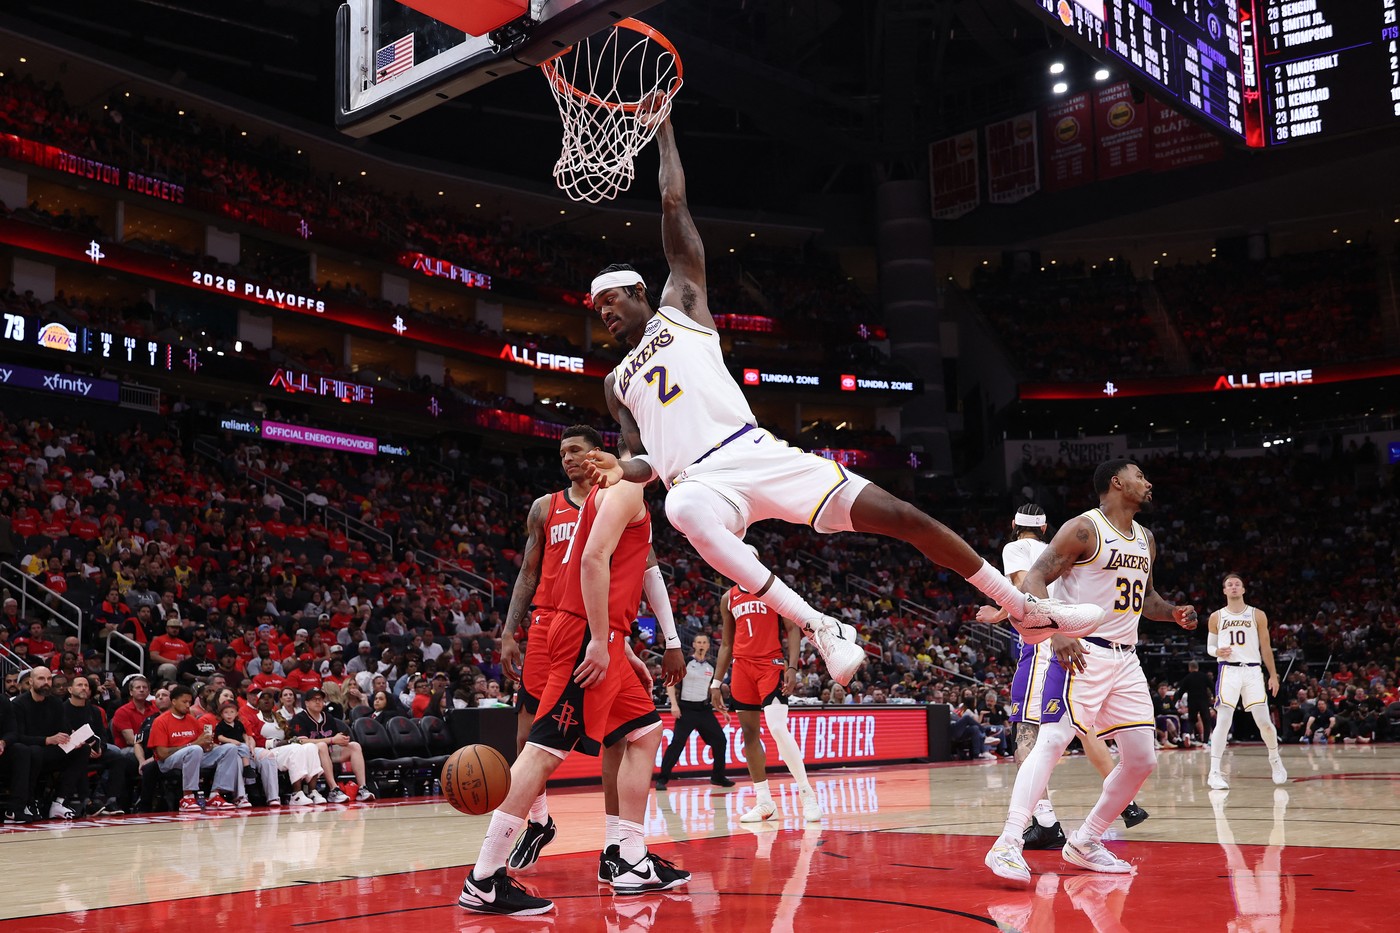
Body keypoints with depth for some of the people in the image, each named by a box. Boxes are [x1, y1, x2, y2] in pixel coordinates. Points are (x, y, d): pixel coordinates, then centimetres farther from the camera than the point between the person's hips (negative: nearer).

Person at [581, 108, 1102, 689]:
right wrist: (622, 470, -2)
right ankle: (820, 629, -38)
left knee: (899, 515, -9)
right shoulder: (618, 383, 26)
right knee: (683, 510, -41)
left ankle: (1024, 609, 6)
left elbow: (674, 206, 13)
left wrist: (664, 131, 16)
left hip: (756, 453, -1)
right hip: (701, 480, 1)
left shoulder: (681, 305, 17)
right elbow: (645, 459, 21)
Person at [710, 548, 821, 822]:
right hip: (742, 667, 6)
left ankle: (806, 793, -8)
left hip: (771, 664, -5)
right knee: (749, 732, 4)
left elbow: (793, 629, -3)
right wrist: (716, 682, 14)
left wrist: (792, 667, -16)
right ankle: (764, 801, 11)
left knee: (778, 729, -19)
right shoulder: (728, 599, 16)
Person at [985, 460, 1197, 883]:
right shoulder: (1084, 529, -9)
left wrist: (1174, 613, 8)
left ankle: (1084, 844, 18)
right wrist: (1057, 632, -29)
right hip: (1081, 654, -8)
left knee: (1142, 759, 6)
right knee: (1052, 742, -19)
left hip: (1125, 659, 8)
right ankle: (1007, 844, -21)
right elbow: (1034, 581, -15)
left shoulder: (1145, 539, 16)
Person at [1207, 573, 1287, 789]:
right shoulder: (1216, 617, 7)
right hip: (1228, 670, -1)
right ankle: (1214, 772, -10)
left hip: (1252, 671, 1)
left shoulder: (1258, 615, 8)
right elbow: (1210, 646, 13)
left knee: (1264, 721, 0)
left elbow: (1265, 647, 11)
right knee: (1223, 720, -11)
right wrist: (1218, 652, -11)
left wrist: (1273, 675, 6)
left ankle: (1275, 760, 28)